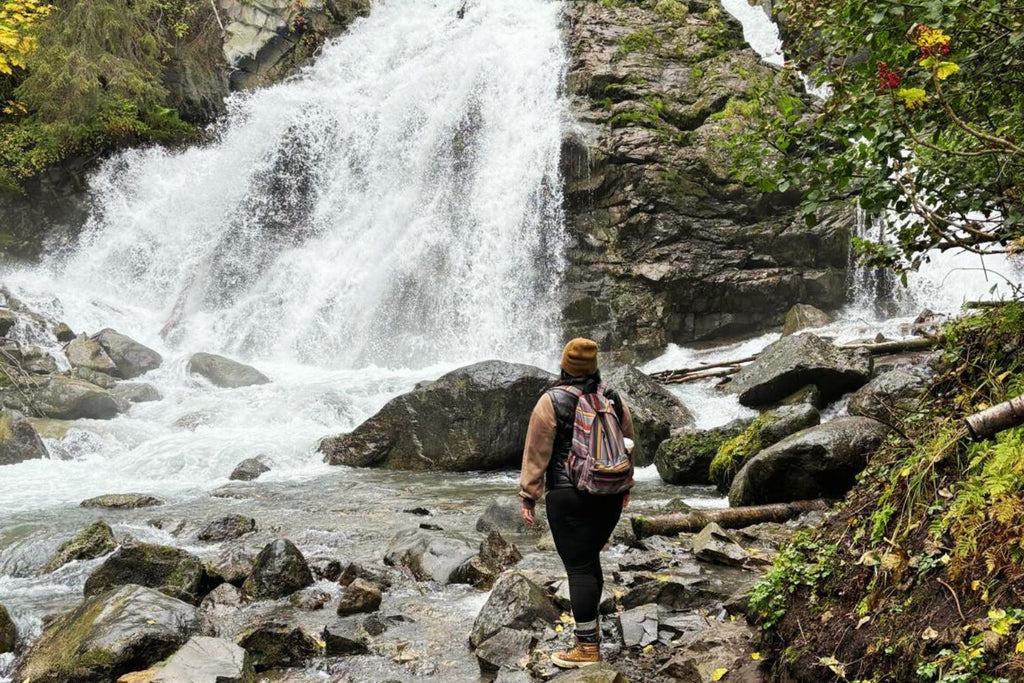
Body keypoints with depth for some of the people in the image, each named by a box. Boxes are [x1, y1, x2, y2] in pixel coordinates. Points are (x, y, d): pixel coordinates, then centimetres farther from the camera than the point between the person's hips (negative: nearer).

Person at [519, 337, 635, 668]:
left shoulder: (552, 401, -8)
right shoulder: (614, 399, 6)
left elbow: (536, 453, -8)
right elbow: (627, 445, 17)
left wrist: (528, 496, -1)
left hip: (569, 497, -5)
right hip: (610, 494, 6)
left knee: (579, 567, -3)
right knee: (590, 559, 20)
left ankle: (588, 648, -2)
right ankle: (589, 626, 31)